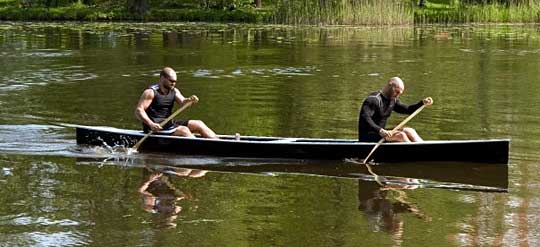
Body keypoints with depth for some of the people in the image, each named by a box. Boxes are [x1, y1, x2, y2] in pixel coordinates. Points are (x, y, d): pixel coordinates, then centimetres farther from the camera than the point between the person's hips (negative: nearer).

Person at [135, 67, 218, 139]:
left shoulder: (174, 91, 12)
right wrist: (151, 124, -32)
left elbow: (183, 101, -5)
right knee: (183, 130, -27)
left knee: (198, 124, -3)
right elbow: (138, 111, -18)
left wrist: (190, 100, -29)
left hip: (169, 123, 8)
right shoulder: (151, 92, -10)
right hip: (156, 127, -8)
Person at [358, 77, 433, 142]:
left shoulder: (392, 100, 12)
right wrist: (380, 130, -42)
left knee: (409, 131, -2)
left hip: (379, 133, 10)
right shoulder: (374, 99, -17)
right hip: (367, 138, -10)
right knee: (400, 135, -24)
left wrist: (423, 103, -1)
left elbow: (408, 109, 16)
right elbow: (365, 118, -30)